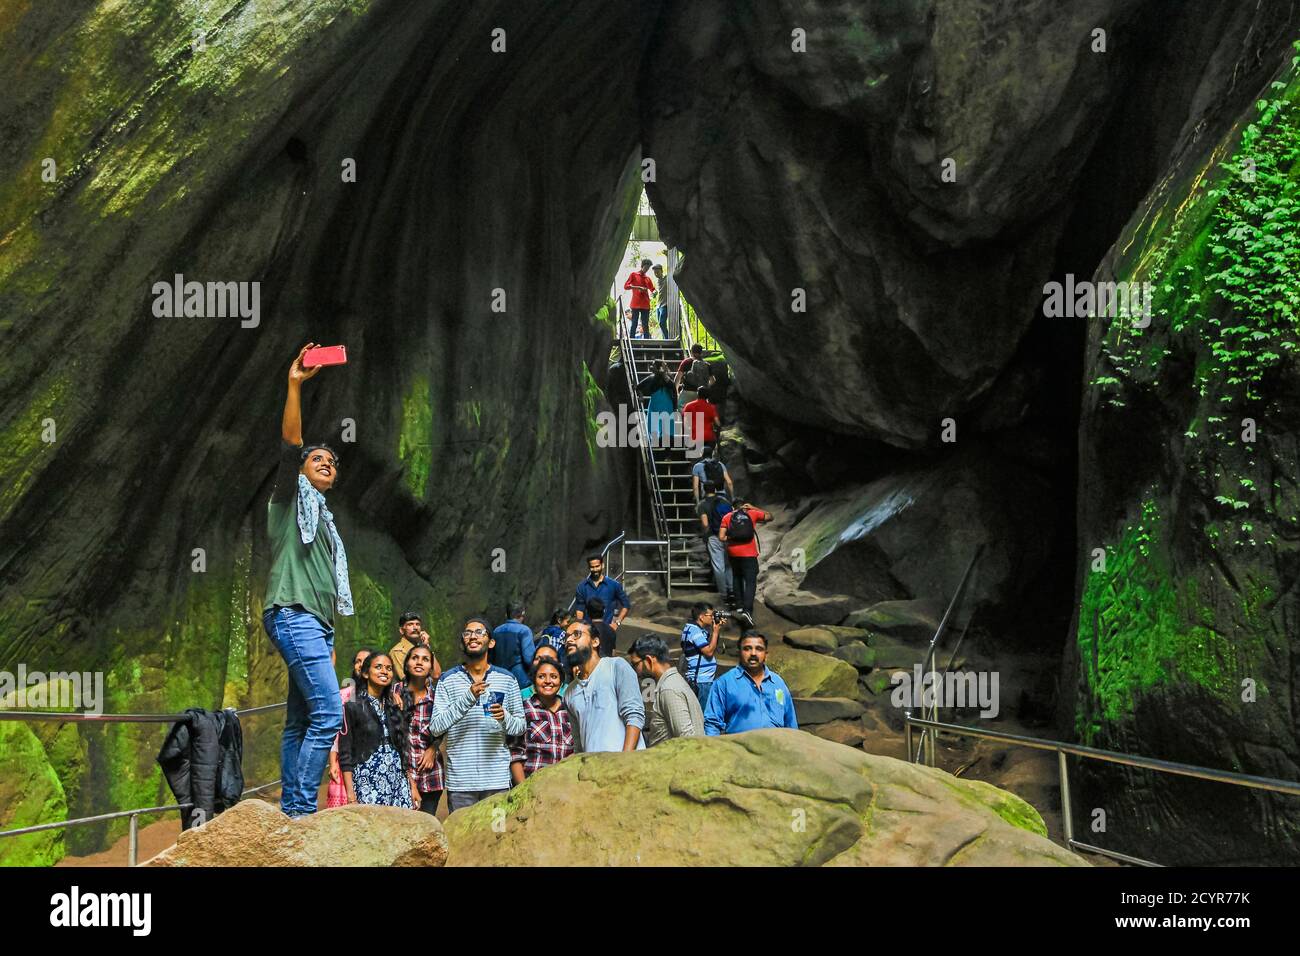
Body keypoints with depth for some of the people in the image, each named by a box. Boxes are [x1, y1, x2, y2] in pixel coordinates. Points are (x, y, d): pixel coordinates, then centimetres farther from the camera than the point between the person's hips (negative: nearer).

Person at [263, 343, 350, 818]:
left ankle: (291, 811, 7)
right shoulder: (293, 495, 7)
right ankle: (302, 809, -18)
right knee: (327, 712, -18)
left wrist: (329, 639, 19)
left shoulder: (325, 520, 28)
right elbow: (289, 444, -10)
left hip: (315, 624, 9)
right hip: (293, 615, -9)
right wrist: (294, 387, -19)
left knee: (300, 721, 6)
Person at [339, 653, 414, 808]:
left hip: (398, 783, 5)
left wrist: (412, 786, 11)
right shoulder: (353, 707, -1)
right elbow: (345, 754, -5)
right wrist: (350, 794, -11)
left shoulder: (394, 708, 14)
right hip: (367, 783, -5)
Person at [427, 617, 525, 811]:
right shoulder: (448, 680, 3)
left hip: (497, 779, 1)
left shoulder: (507, 679, 7)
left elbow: (520, 726, 10)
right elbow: (435, 728, -7)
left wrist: (504, 717, -13)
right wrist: (467, 698, -17)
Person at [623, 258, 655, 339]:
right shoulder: (633, 275, 7)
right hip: (636, 304, -4)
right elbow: (626, 286, -2)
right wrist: (637, 287, -15)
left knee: (645, 325, 3)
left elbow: (652, 289, 21)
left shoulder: (648, 278, 19)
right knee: (634, 324, -6)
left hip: (645, 305, 4)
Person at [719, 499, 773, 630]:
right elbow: (769, 516, 21)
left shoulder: (727, 517, 7)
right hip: (749, 554, -2)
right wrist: (754, 508, 22)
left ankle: (740, 604, 27)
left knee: (737, 578, 24)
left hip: (733, 553, 2)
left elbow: (721, 537, -1)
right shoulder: (752, 514, 5)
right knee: (750, 582, -6)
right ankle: (747, 610, -22)